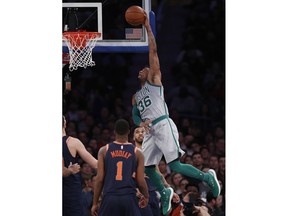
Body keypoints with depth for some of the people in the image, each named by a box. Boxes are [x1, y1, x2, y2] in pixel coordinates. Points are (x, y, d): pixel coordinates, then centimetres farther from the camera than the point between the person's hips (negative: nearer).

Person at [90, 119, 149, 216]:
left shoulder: (104, 150, 4)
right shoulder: (137, 153, 4)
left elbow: (99, 179, 0)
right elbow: (140, 181, 1)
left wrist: (95, 203, 6)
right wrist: (146, 197, 21)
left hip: (109, 198, 0)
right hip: (129, 198, 0)